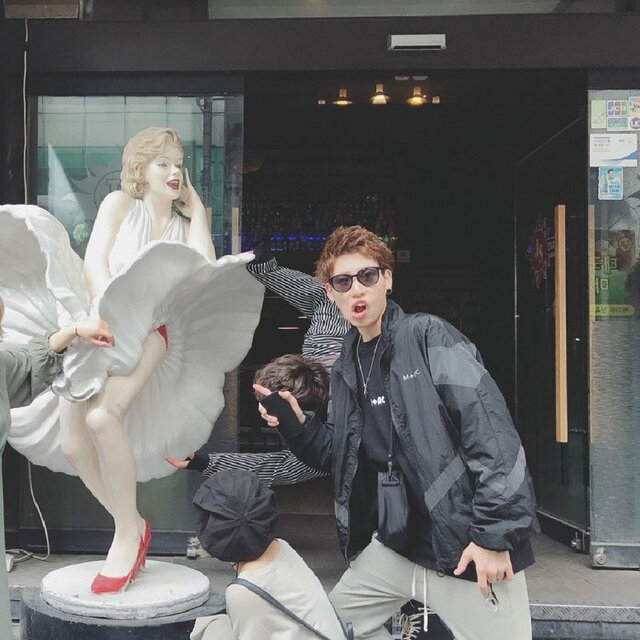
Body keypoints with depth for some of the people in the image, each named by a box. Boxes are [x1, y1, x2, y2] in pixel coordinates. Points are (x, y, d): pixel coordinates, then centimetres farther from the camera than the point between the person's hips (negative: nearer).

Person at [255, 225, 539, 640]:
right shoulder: (347, 369, 10)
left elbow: (491, 431, -18)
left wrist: (496, 535, -21)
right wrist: (296, 426, -1)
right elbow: (341, 453, 17)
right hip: (396, 545, 7)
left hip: (468, 548, -7)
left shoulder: (427, 337, -11)